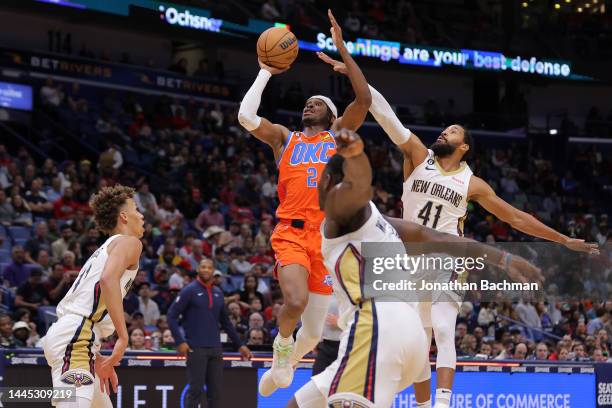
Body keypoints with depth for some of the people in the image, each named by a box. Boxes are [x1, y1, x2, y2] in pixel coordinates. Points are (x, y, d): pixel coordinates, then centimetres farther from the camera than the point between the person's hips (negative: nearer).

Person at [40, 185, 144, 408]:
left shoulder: (106, 249, 29)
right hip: (76, 336, -10)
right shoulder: (129, 242, 1)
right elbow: (108, 279, -20)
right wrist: (123, 336, -22)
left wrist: (98, 359, 28)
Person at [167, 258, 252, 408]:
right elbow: (171, 316, -6)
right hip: (196, 349, -5)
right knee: (195, 390, -6)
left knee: (215, 391, 4)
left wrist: (239, 345, 19)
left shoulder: (218, 293, 13)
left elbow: (226, 322, 21)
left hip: (215, 349, 5)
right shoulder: (190, 290, -3)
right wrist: (180, 342, -15)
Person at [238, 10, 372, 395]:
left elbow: (365, 98, 0)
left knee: (314, 332, 4)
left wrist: (343, 49, -3)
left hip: (326, 236, 1)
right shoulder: (285, 138, 17)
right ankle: (281, 347, 2)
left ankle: (289, 360, 37)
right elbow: (246, 116, 1)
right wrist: (267, 71, 9)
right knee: (296, 302, -30)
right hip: (291, 233, -1)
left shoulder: (338, 135, 15)